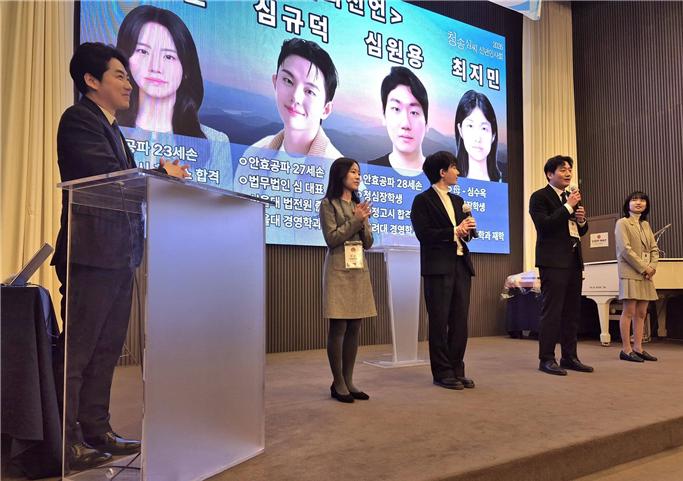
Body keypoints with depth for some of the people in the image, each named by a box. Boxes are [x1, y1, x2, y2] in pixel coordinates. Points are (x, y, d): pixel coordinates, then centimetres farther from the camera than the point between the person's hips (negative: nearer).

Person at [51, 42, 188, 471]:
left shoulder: (111, 128, 23)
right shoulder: (79, 119, -5)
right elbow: (106, 174, -18)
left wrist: (158, 180, 4)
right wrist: (162, 172, -6)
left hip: (119, 255, 10)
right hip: (92, 254, -9)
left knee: (107, 349, 13)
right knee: (77, 351, -3)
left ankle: (96, 431, 22)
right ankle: (66, 441, 6)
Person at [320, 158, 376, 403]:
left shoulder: (359, 205, 17)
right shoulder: (328, 204, -1)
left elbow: (368, 242, 12)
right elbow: (332, 238, -10)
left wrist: (363, 222, -5)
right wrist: (355, 220, -11)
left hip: (359, 269, 6)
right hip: (339, 270, -6)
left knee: (354, 328, 6)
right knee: (338, 327, -4)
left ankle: (348, 381, 13)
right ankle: (338, 383, 4)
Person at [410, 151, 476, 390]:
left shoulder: (457, 200, 18)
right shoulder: (423, 200, -3)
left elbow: (464, 233, 19)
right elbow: (424, 234, -12)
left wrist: (468, 230, -3)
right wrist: (454, 231, -13)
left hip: (461, 265, 7)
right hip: (438, 267, -7)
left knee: (460, 321, 8)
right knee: (440, 321, 1)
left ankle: (457, 370, 18)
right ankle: (442, 372, 10)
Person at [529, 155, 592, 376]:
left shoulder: (572, 197, 20)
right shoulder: (539, 197, -3)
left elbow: (581, 231, 23)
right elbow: (544, 225, -17)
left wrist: (582, 220, 2)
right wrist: (568, 207, -16)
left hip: (573, 260, 8)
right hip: (553, 260, -8)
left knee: (572, 311, 10)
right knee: (551, 310, -6)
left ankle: (569, 357, 17)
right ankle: (546, 359, -1)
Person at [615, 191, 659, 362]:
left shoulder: (646, 225, 18)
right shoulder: (622, 223, -3)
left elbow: (654, 249, 13)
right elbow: (626, 249, -12)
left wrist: (652, 267, -5)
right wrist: (643, 268, -14)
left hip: (646, 274, 7)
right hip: (630, 273, -7)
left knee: (641, 313, 6)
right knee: (629, 311, -7)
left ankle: (638, 348, 10)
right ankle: (626, 350, -3)